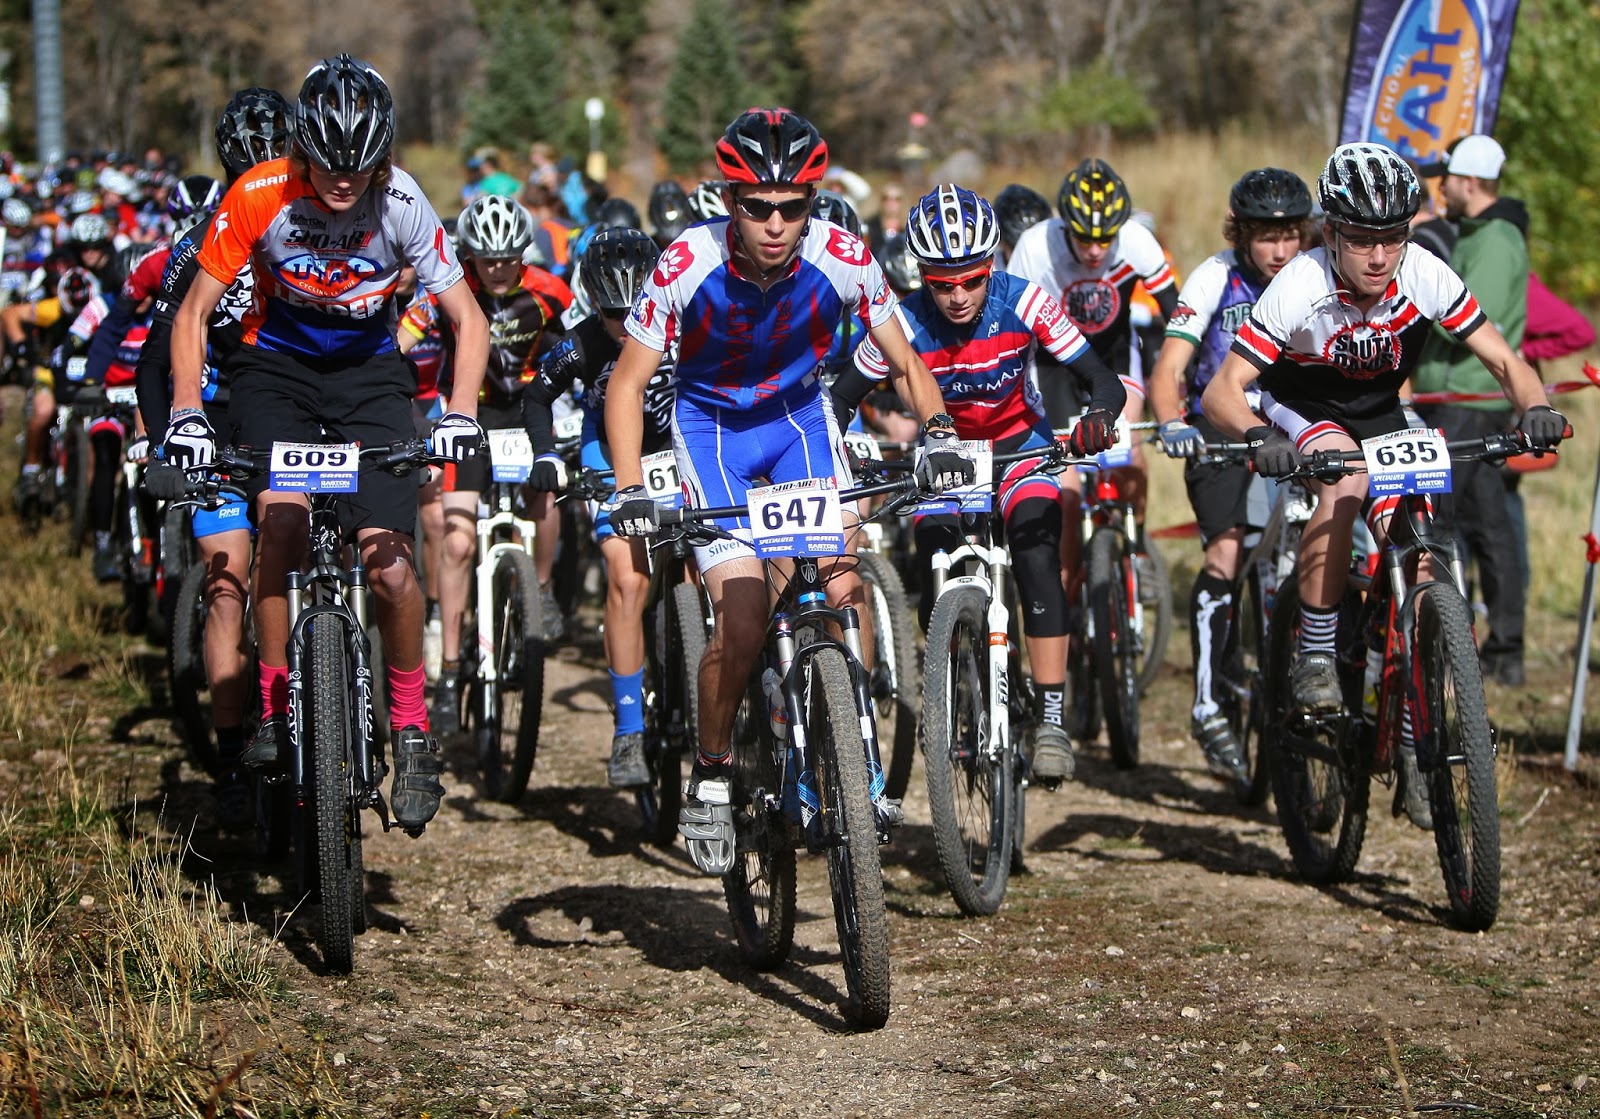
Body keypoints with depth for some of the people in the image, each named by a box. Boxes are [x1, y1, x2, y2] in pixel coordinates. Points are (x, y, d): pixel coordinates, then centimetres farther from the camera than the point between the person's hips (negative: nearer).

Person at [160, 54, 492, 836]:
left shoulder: (401, 205, -21)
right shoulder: (260, 197, -22)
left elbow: (467, 318, -12)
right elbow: (194, 312, -12)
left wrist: (461, 413, -28)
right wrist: (185, 413, -25)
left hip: (369, 372, 0)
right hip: (276, 367, 0)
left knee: (388, 560, -14)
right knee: (282, 514, -27)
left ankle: (411, 730, 5)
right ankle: (273, 707, -14)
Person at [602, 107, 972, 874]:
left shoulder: (841, 259, -24)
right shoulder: (688, 263, -28)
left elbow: (903, 361, -9)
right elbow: (628, 382, -18)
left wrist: (936, 431, -27)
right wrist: (628, 490, -30)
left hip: (799, 416, 2)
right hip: (711, 425, -2)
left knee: (843, 588, -17)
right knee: (742, 622, -17)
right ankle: (710, 777, 6)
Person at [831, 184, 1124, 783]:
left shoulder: (1022, 303, -26)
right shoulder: (906, 324, -25)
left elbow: (1103, 379, -24)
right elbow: (843, 398, -13)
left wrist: (1098, 415, -47)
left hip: (1020, 442, -1)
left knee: (1037, 557, -24)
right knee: (938, 584, -16)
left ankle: (1052, 721, -23)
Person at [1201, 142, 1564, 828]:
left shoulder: (1425, 277, -23)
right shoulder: (1301, 286, -31)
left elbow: (1504, 362, -18)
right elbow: (1222, 391, -33)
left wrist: (1535, 406, -39)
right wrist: (1257, 437, -53)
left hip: (1381, 414, 3)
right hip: (1301, 411, -3)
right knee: (1344, 480, -36)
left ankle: (1414, 745, 0)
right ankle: (1314, 656, -23)